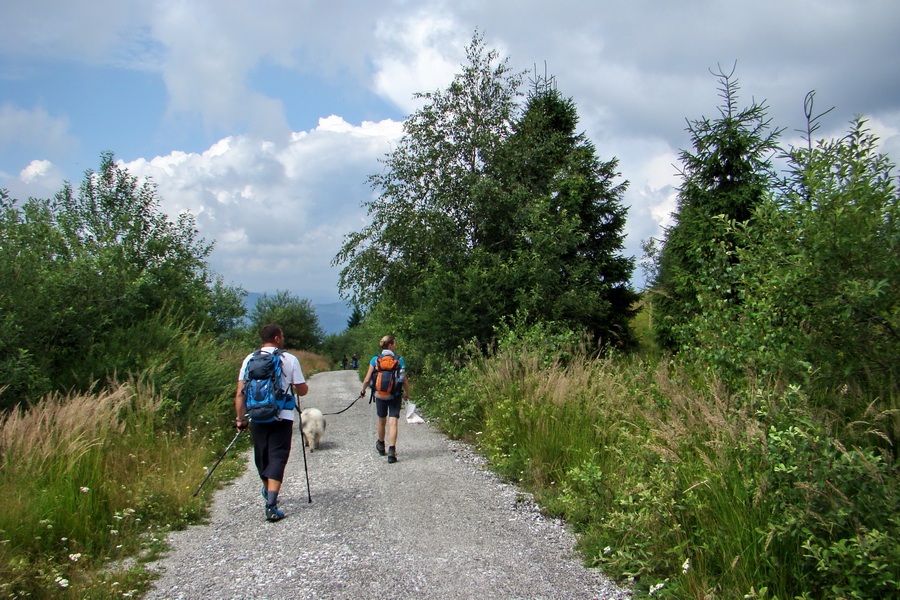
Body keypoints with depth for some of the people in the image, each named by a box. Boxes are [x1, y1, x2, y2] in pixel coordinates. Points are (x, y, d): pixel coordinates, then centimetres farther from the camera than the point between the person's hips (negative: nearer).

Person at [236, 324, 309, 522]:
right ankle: (271, 505, -12)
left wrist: (241, 418, 6)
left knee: (262, 456, 19)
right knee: (277, 457, -1)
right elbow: (302, 390, -1)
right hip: (282, 417, -3)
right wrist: (304, 387, 21)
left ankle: (268, 491, 42)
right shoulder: (289, 359, -4)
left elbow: (240, 393, 0)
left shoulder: (250, 359, 3)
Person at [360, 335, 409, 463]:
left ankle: (381, 446, 41)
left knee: (382, 421, 20)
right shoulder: (399, 360, -5)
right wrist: (407, 394, 12)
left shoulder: (375, 360, -3)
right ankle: (391, 451, -12)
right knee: (393, 423, -2)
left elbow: (367, 380, -3)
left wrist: (363, 390, 16)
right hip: (395, 396, -2)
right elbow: (405, 380, -4)